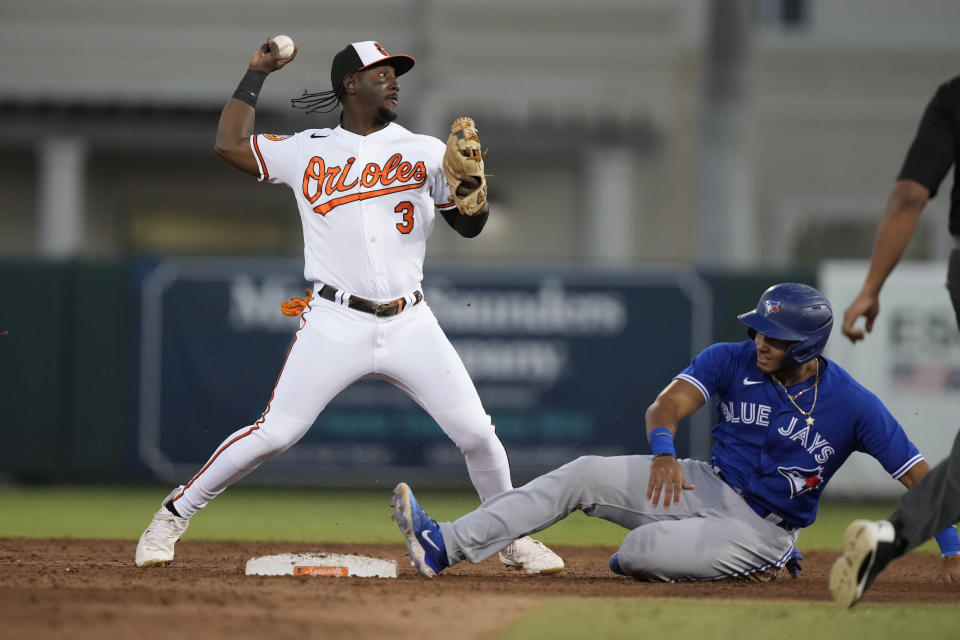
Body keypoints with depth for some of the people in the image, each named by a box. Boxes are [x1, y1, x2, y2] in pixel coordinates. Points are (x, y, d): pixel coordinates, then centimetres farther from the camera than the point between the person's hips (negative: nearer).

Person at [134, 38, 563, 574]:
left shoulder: (426, 152, 11)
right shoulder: (307, 152, 8)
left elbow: (471, 226, 10)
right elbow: (230, 144, 5)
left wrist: (471, 178, -11)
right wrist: (258, 73, 12)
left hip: (410, 324, 2)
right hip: (336, 325, -2)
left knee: (476, 432, -5)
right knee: (274, 433, -9)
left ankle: (513, 539, 15)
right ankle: (174, 515, 6)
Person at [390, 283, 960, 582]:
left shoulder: (854, 405, -17)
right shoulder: (732, 360, -5)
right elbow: (667, 406, -15)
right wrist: (664, 451, -39)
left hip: (761, 529, -5)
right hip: (707, 485, 5)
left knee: (640, 552, -29)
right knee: (584, 475, -13)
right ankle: (447, 546, -17)